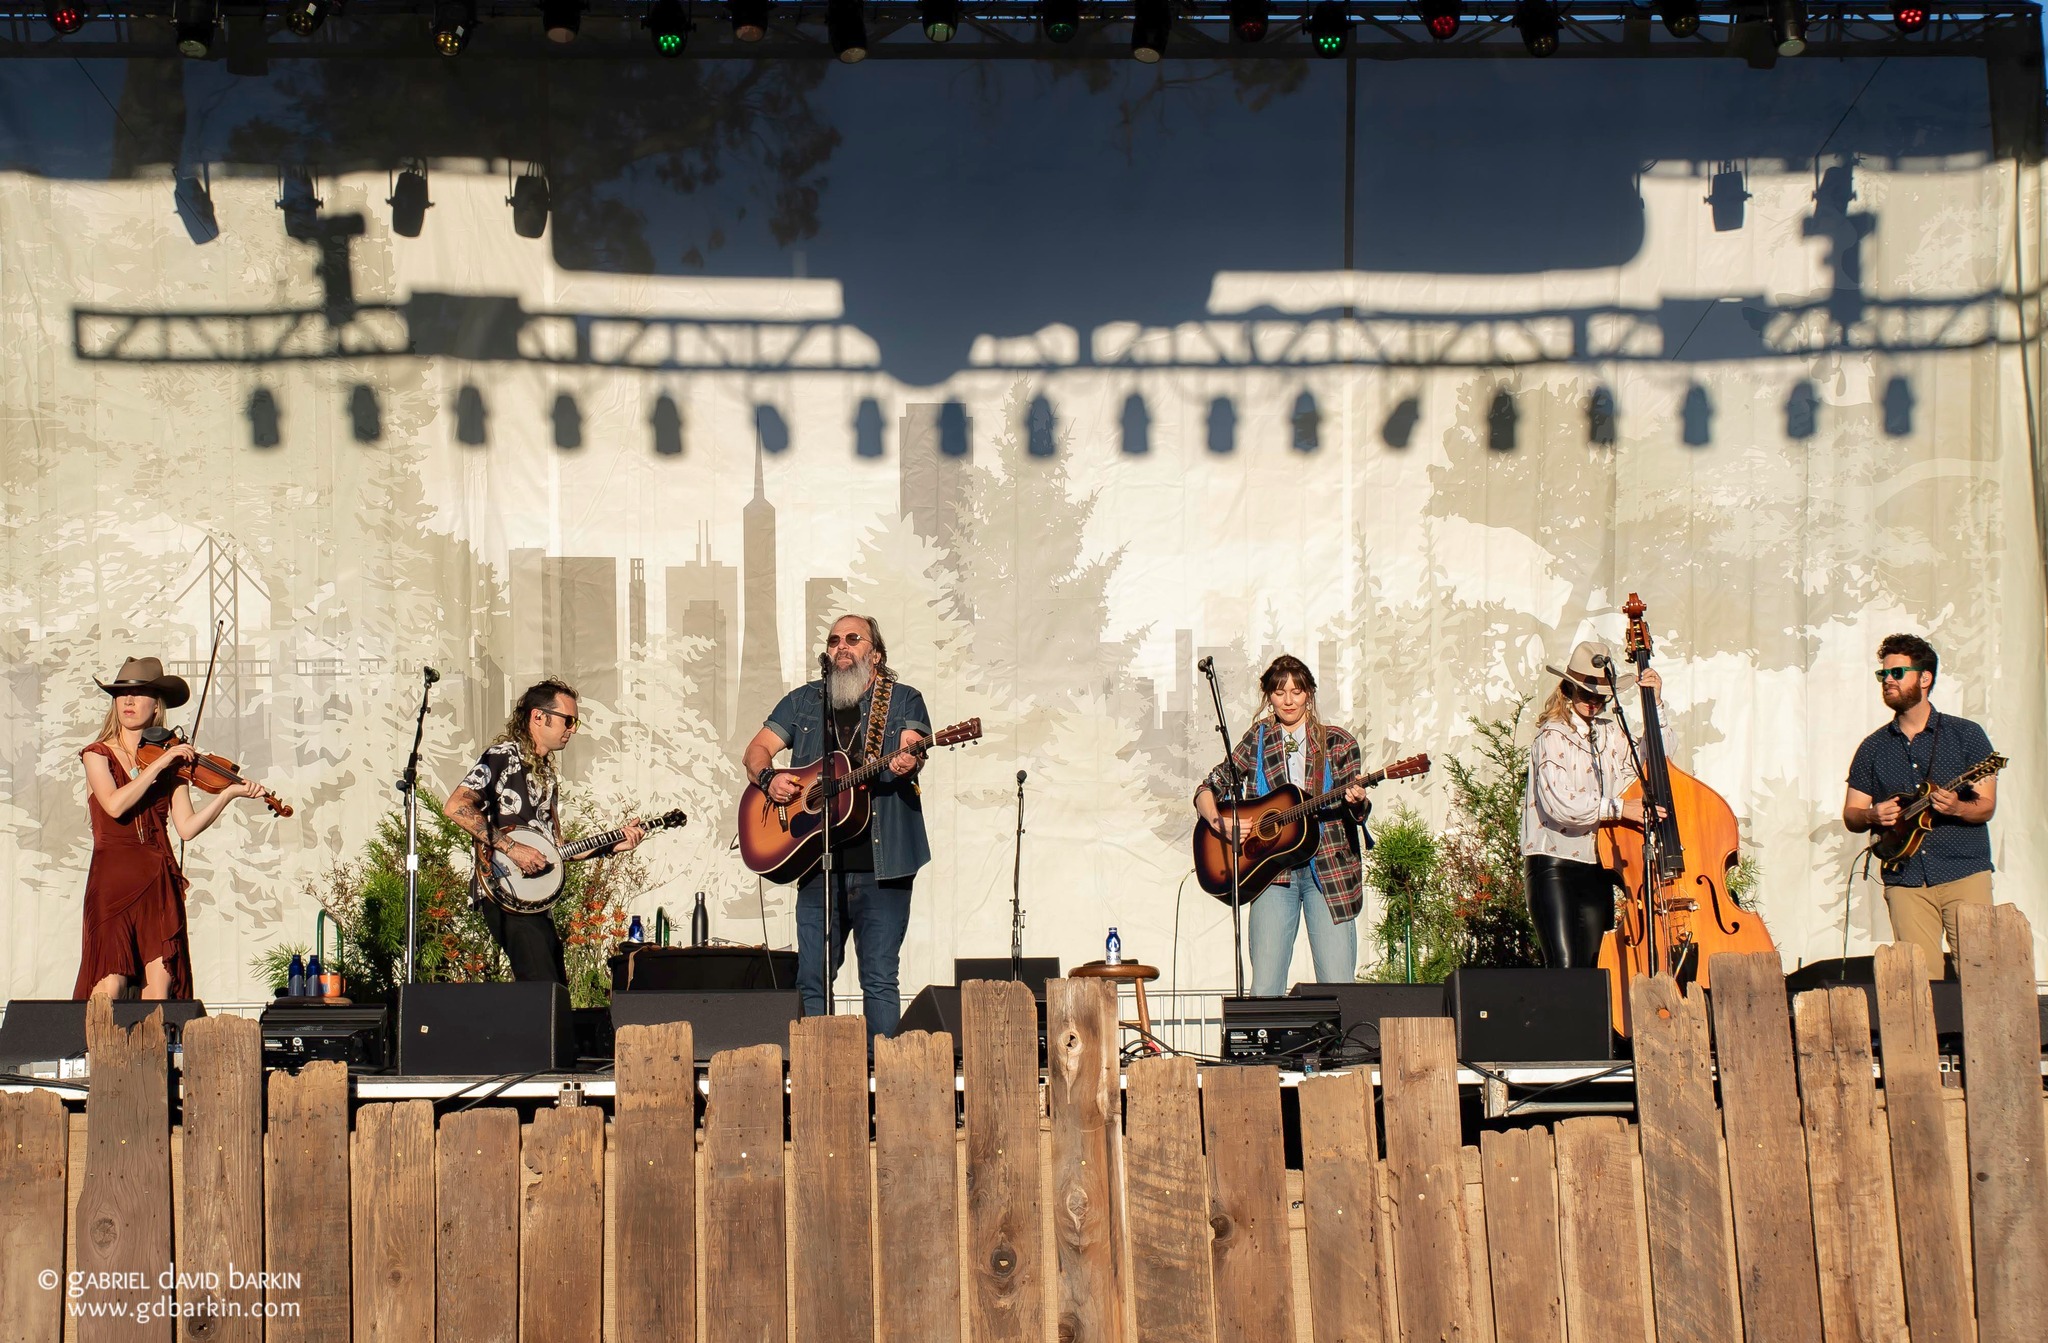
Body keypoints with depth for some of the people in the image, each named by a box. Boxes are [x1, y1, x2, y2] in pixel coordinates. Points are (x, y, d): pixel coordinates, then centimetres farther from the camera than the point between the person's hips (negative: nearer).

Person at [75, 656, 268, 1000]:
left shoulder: (172, 764, 12)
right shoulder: (98, 755, 5)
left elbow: (187, 827, 1)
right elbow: (114, 805, -15)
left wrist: (228, 794, -10)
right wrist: (159, 764, -15)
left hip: (159, 881, 3)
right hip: (113, 880, -3)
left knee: (160, 981, -5)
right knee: (111, 982, -12)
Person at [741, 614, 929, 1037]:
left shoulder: (903, 700, 9)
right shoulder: (803, 701, 16)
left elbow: (913, 746, -8)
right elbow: (755, 752, 13)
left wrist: (907, 762, -32)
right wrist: (769, 777, -9)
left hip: (881, 864, -2)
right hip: (818, 863, 2)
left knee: (880, 979, -3)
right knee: (812, 979, 2)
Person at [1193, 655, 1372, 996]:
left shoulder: (1338, 743, 7)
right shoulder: (1257, 740, 10)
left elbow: (1355, 814, 4)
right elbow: (1208, 789, 9)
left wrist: (1356, 804, -19)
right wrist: (1219, 822, -10)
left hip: (1329, 869, -1)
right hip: (1272, 872, 1)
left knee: (1339, 988, -8)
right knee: (1265, 990, -5)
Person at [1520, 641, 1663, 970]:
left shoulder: (1610, 732, 13)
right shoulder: (1553, 736, -8)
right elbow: (1558, 802, -21)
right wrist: (1618, 807, -23)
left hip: (1596, 868, 7)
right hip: (1554, 866, -7)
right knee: (1565, 969, -16)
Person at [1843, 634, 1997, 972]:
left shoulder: (1966, 735, 5)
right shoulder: (1873, 748, 13)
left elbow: (1986, 806, 0)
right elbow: (1850, 815, 14)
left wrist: (1956, 808, -22)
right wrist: (1871, 816, -9)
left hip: (1965, 873, -2)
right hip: (1905, 879, 2)